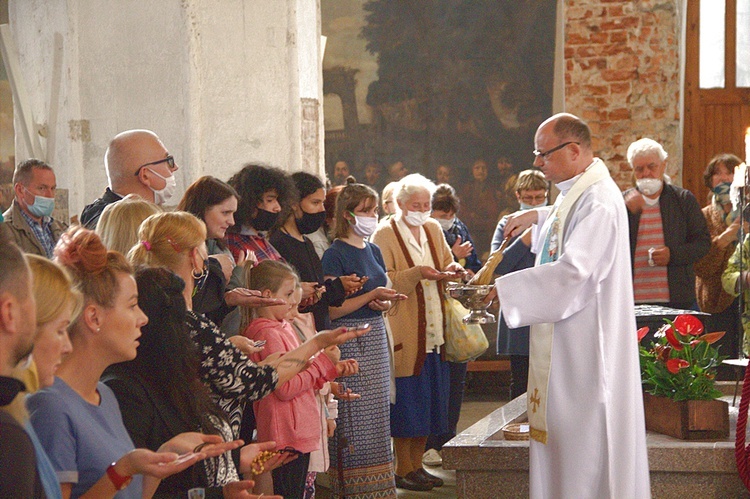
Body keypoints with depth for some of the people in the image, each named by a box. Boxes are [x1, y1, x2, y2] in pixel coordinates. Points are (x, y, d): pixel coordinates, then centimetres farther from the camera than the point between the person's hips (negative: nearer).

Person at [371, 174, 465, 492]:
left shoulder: (433, 229, 14)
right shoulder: (385, 235, -5)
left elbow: (447, 264, 20)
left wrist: (450, 271, -3)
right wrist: (415, 273, -24)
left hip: (433, 331, 6)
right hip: (404, 332, -6)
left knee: (429, 400, 8)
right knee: (406, 399, -5)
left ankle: (416, 464, 17)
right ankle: (402, 469, 4)